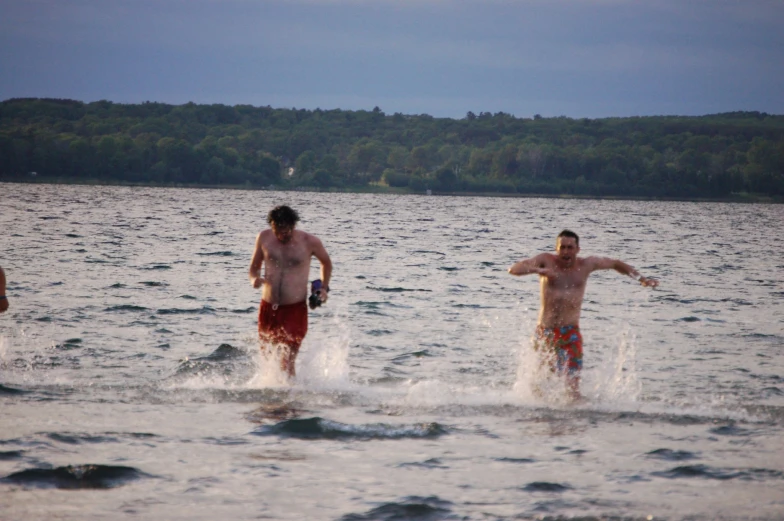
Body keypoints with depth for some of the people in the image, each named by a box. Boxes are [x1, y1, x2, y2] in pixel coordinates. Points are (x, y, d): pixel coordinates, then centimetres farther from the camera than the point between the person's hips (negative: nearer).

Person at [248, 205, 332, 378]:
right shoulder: (264, 238, 1)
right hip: (268, 309, 4)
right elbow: (254, 268, 12)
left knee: (286, 363, -12)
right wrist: (254, 279, -10)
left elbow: (326, 262, 15)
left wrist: (324, 287, 5)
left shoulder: (309, 242, -6)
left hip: (294, 310, -4)